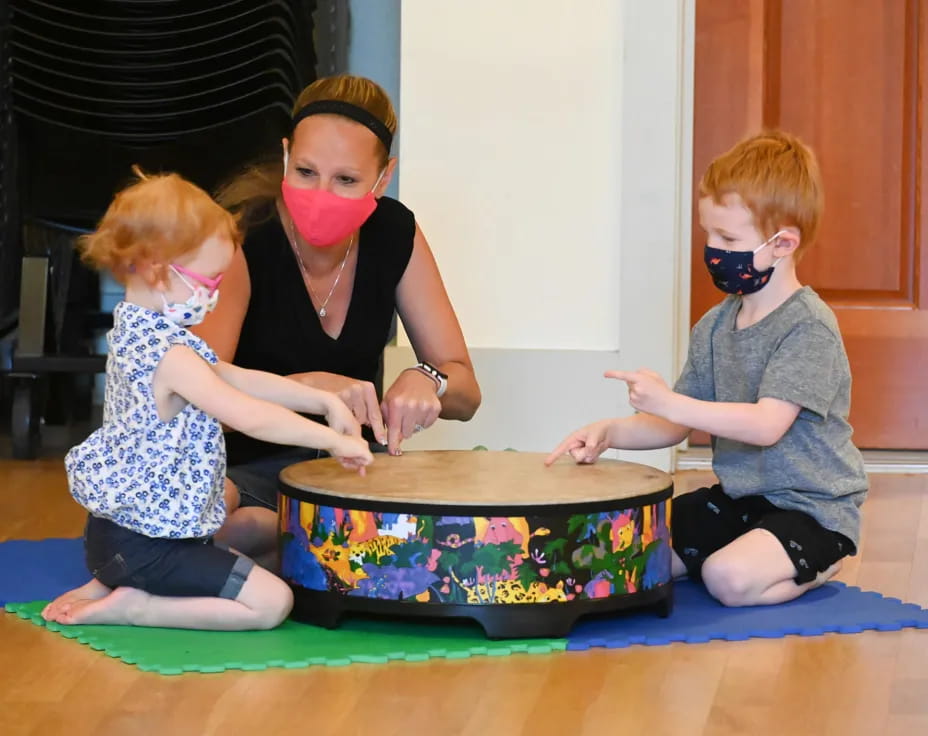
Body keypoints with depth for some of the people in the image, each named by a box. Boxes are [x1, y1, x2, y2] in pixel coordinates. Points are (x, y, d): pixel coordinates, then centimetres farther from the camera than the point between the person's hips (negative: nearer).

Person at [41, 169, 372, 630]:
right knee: (272, 602, -9)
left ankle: (108, 583, 15)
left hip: (118, 525, 10)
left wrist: (324, 401, 4)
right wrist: (334, 440, -16)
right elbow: (250, 416, -27)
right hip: (144, 544, -10)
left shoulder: (139, 331, 8)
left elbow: (239, 380, 11)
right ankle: (131, 608, -7)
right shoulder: (169, 354, -23)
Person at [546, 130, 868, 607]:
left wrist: (670, 403, -31)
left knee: (730, 577, -32)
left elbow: (767, 425, -27)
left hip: (812, 509, -8)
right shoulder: (715, 327, 6)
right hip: (737, 497, 8)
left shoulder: (809, 326, -18)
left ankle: (818, 566, -1)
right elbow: (677, 425, 9)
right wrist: (609, 433, -8)